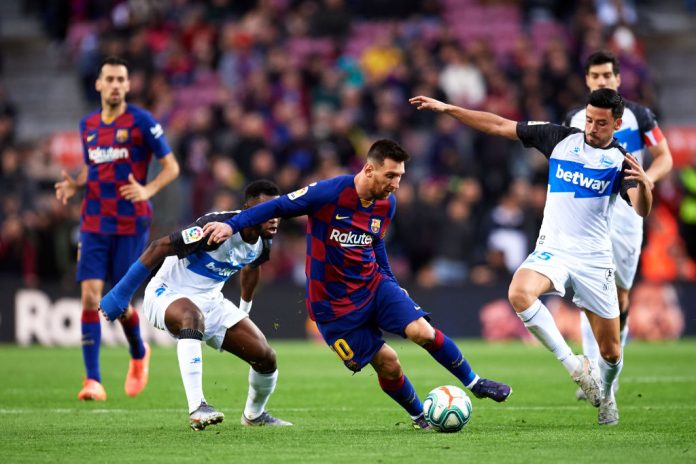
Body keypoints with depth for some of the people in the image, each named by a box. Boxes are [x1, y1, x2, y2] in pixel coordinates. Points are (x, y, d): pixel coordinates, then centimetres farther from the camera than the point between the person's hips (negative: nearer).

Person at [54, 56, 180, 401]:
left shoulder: (141, 121, -6)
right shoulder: (87, 125, 9)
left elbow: (171, 167, -4)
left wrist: (147, 190, -21)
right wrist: (74, 185, 1)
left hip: (131, 224, -4)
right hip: (94, 225, 4)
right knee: (90, 295, -10)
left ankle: (139, 354, 33)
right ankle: (93, 381, -9)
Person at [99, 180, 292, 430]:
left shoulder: (263, 244, -4)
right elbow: (159, 248, -26)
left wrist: (245, 309, 34)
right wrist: (120, 294, -25)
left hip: (210, 301, 8)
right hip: (168, 294, -7)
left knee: (266, 358, 0)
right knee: (193, 317, -44)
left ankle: (254, 414, 31)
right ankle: (197, 408, -49)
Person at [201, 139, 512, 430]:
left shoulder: (387, 204, -1)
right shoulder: (329, 193, -21)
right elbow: (279, 207, -14)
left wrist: (390, 282, 18)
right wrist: (232, 225, -20)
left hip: (374, 285, 4)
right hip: (334, 303, -4)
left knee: (422, 331, -17)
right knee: (387, 364, -6)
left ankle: (474, 383, 3)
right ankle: (419, 417, 18)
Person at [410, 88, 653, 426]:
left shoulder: (621, 162, -3)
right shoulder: (561, 138, 3)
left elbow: (642, 211, -18)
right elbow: (500, 126, 5)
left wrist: (644, 184, -40)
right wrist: (447, 109, -1)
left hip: (594, 259, -1)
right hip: (552, 250, 1)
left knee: (611, 352, 4)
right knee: (519, 293, -34)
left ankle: (605, 396, 39)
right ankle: (574, 365, -24)